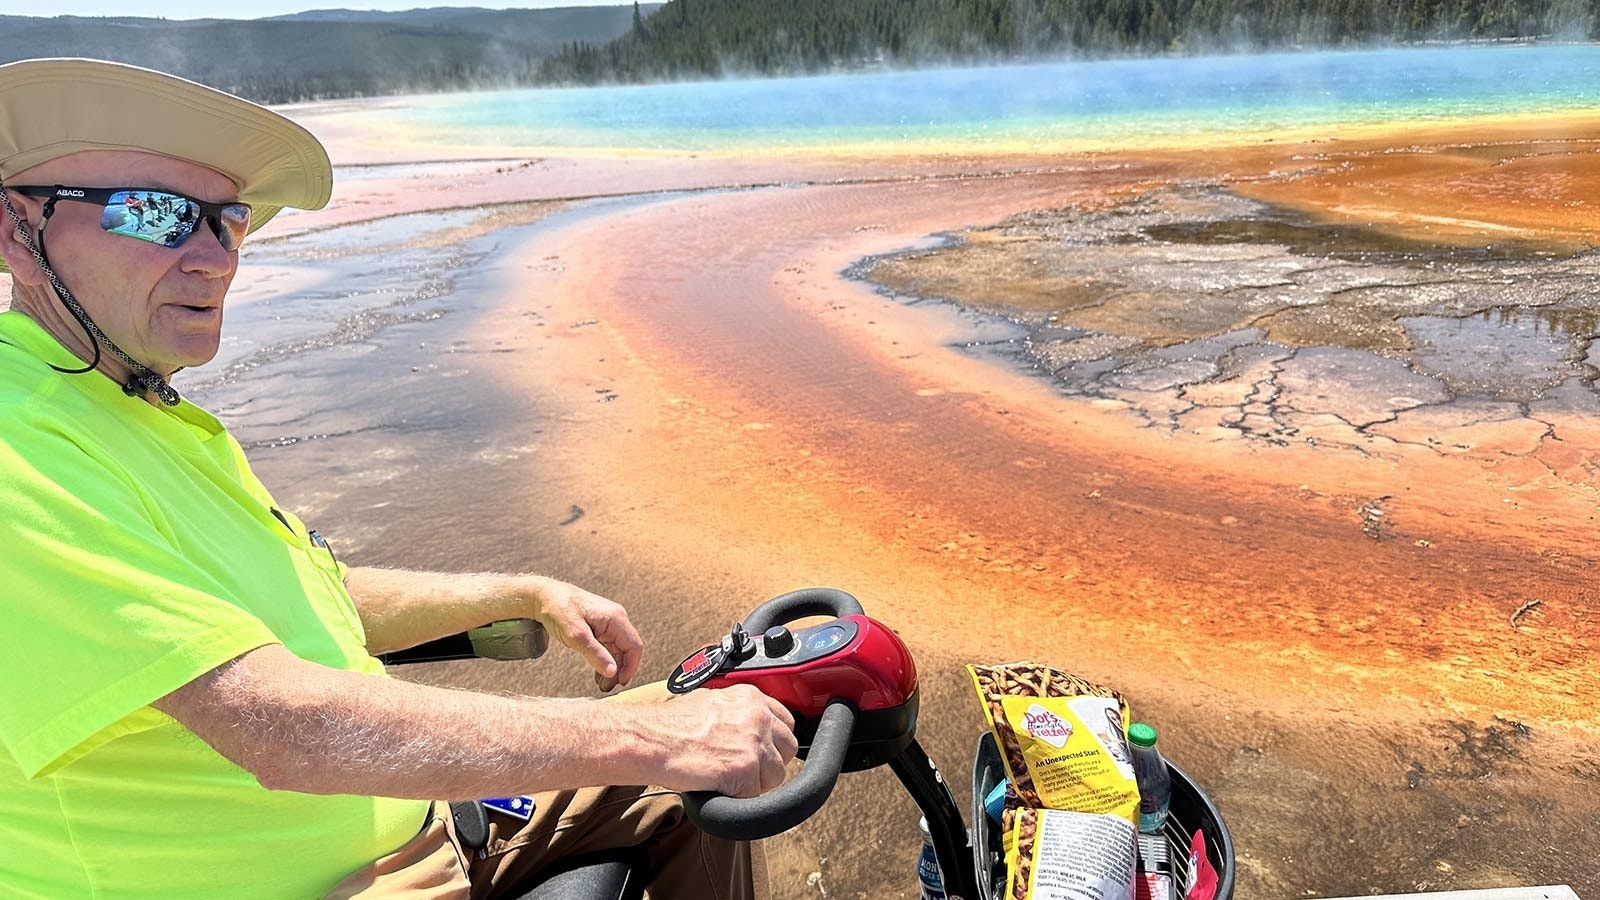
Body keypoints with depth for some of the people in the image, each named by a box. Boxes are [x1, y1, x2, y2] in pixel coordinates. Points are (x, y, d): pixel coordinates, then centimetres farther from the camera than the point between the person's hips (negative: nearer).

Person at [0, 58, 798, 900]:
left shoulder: (150, 416, 10)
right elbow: (283, 728, -31)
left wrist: (530, 595, 12)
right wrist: (647, 742, -30)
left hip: (408, 820, 9)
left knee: (699, 780, 8)